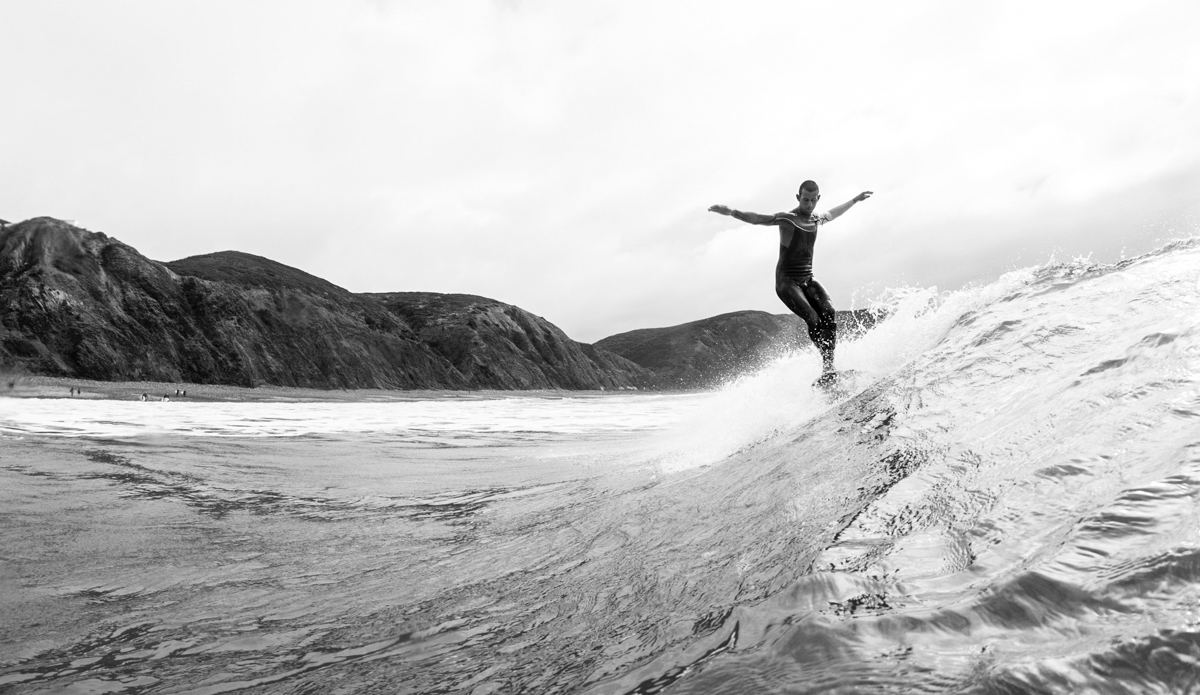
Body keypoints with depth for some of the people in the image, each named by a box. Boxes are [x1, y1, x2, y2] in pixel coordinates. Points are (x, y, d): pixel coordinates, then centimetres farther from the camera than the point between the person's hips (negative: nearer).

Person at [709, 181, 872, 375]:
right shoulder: (787, 219, -8)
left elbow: (833, 213, 38)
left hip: (808, 279, 6)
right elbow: (757, 218, -22)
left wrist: (855, 200, 50)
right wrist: (732, 212, -39)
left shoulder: (817, 220, 14)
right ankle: (827, 363, -18)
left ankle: (829, 366, -21)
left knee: (828, 313, -20)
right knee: (813, 320, -24)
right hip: (786, 281, -5)